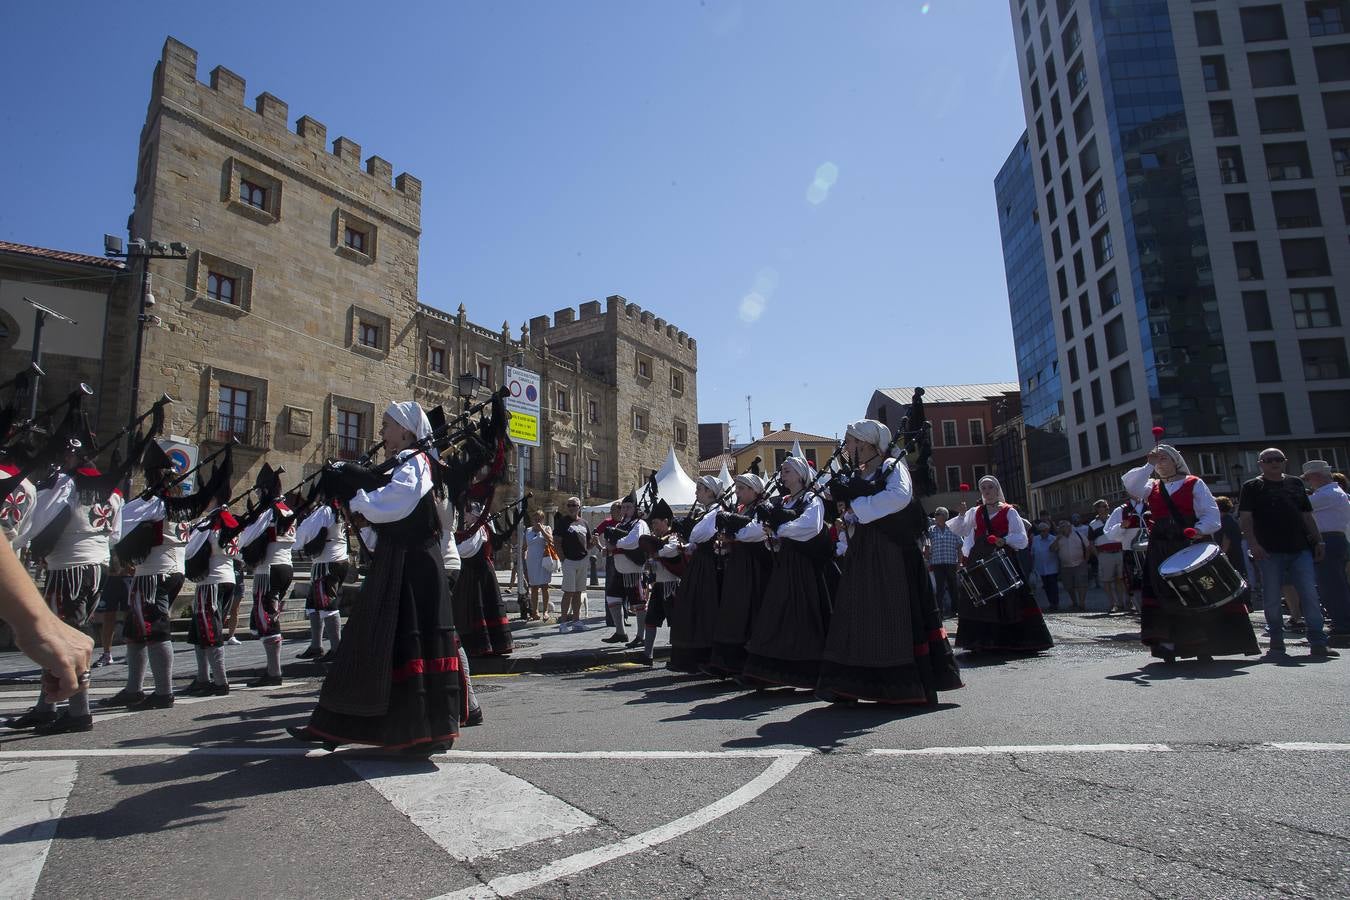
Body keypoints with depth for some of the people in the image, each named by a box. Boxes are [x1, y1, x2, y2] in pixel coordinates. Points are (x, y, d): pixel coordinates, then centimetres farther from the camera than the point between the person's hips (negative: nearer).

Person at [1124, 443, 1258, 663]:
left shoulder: (1194, 484, 6)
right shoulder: (1152, 487, 15)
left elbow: (1210, 512, -2)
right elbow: (1131, 486, -4)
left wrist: (1199, 530, -20)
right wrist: (1148, 465, -6)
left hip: (1192, 546, -2)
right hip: (1160, 551, 2)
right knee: (1165, 596, -2)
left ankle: (1203, 646, 9)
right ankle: (1167, 644, 0)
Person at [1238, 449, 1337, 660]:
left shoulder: (1295, 484, 16)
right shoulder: (1252, 487, 4)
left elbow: (1307, 516, 19)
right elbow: (1245, 519, -4)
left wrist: (1318, 541, 10)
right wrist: (1253, 543, -16)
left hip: (1300, 550, 3)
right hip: (1269, 553, -3)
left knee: (1310, 595, -2)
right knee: (1272, 599, 1)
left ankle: (1318, 642, 6)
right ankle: (1276, 645, 9)